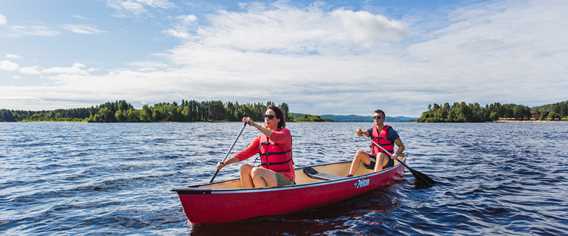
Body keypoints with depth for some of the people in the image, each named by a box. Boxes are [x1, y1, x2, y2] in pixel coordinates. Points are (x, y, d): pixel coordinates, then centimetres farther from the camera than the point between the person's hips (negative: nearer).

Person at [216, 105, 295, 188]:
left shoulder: (285, 132, -3)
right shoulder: (261, 139, 10)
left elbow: (275, 137, -28)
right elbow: (244, 153, 1)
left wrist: (254, 124, -31)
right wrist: (224, 163, -11)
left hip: (285, 180, -5)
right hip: (268, 178, 5)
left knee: (256, 171, -27)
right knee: (244, 167, -16)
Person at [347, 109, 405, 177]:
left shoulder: (390, 131, -6)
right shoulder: (372, 130, 8)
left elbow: (401, 146, -7)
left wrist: (396, 154, -25)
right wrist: (359, 132, -33)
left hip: (387, 161, -4)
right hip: (374, 159, 4)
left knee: (380, 155, -34)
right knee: (360, 152, -16)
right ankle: (350, 176, -22)